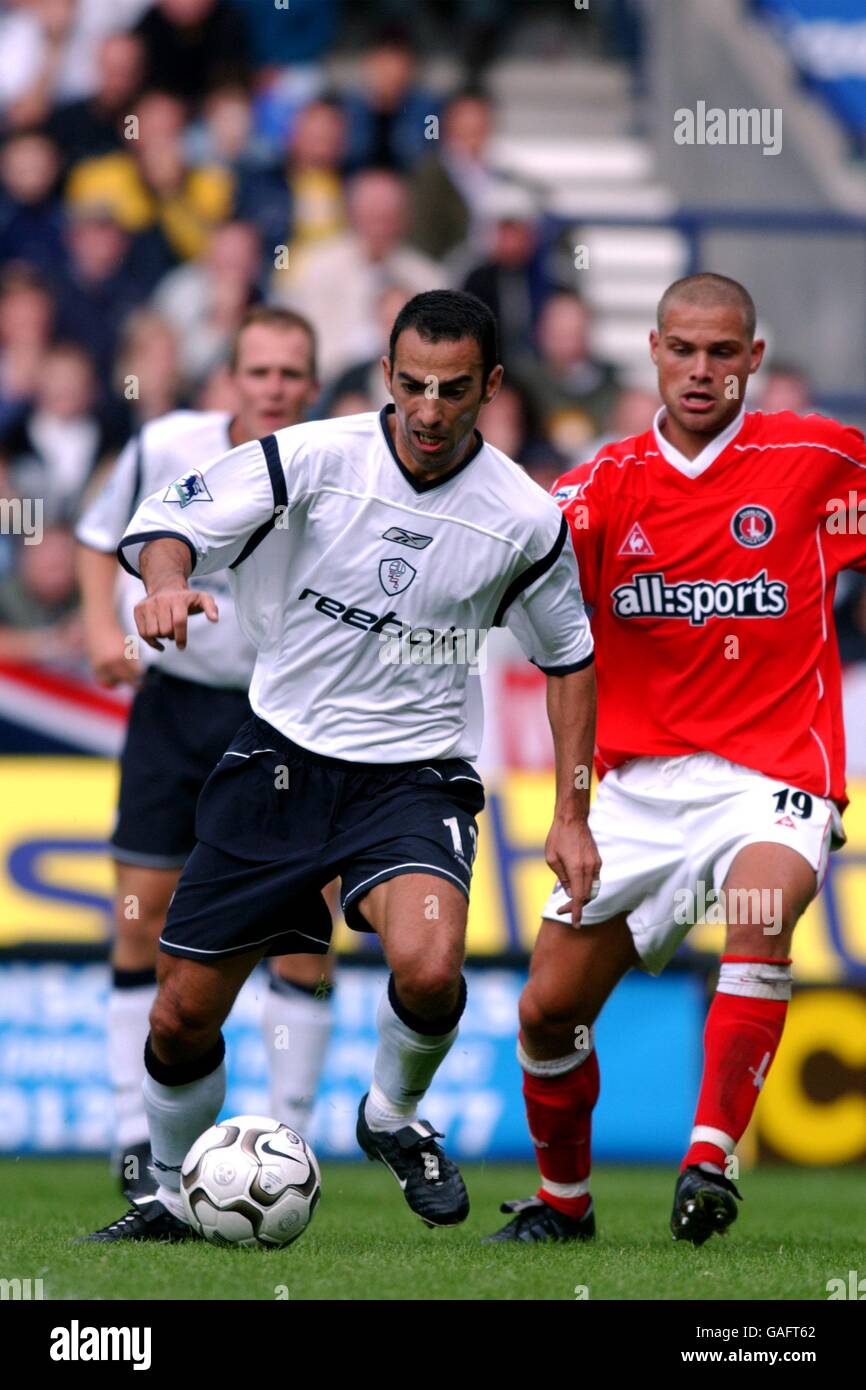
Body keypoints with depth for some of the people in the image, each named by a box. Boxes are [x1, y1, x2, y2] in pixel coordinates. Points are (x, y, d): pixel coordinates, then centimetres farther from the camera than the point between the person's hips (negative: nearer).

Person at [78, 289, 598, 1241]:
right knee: (182, 1015, 3)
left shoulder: (525, 519, -6)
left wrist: (571, 816, 6)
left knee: (428, 971, -29)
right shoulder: (312, 458, -10)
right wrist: (168, 581, -39)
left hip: (415, 777, -1)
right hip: (281, 760, 1)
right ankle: (175, 1198, 31)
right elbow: (170, 524, -15)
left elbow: (571, 656, 9)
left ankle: (394, 1118, 4)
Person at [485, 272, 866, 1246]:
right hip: (641, 786, 3)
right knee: (550, 1009, 2)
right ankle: (562, 1201, 28)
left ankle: (711, 1159, -32)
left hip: (772, 775, -3)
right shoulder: (608, 482, 4)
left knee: (759, 908, -35)